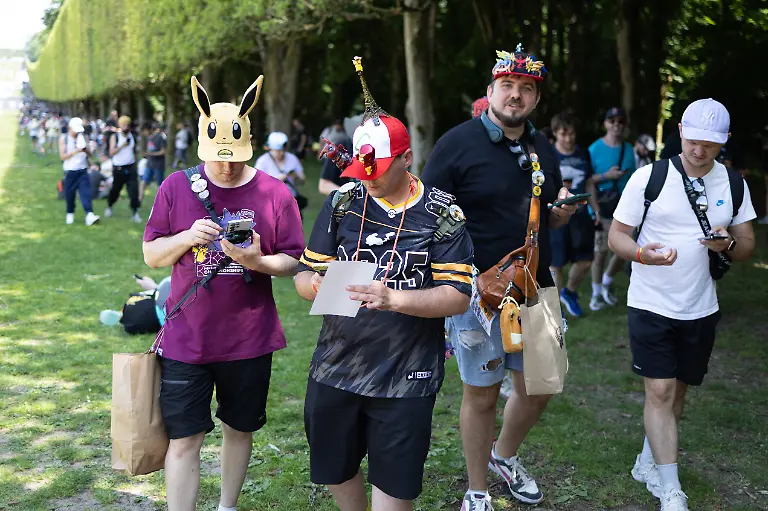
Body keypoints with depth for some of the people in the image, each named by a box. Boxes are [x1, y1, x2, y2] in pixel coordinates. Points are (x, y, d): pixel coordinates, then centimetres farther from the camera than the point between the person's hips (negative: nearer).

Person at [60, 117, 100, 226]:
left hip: (82, 170, 2)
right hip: (70, 171, -1)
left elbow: (89, 154, 7)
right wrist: (75, 151, -22)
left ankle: (89, 215, -22)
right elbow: (62, 156, -11)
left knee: (85, 192, -12)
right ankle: (70, 214, 29)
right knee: (69, 194, 8)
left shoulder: (82, 137, 6)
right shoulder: (64, 138, -3)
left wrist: (86, 150, -16)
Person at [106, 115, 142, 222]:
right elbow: (111, 153, -15)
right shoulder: (115, 137, -6)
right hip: (118, 168, -2)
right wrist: (122, 145, -24)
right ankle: (109, 207, 37)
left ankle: (135, 213, -7)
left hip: (130, 168, 2)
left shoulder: (132, 136, 5)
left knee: (134, 190, -10)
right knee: (115, 190, 12)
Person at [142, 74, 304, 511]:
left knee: (240, 429, 17)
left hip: (250, 340, 1)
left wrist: (258, 261, -21)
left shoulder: (275, 194, -5)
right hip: (185, 339, -1)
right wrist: (186, 238, -17)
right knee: (184, 439, 1)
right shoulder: (177, 187, -4)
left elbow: (293, 262, -1)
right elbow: (152, 255, 3)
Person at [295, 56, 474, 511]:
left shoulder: (442, 213, -7)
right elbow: (306, 273, 4)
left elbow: (458, 296, -13)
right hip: (335, 367, 4)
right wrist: (316, 285, -20)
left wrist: (392, 299, -27)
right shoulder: (343, 202, 2)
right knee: (334, 469, 20)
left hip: (405, 377, -3)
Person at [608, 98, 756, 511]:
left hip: (700, 309, 4)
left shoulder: (733, 183, 2)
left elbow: (747, 246, 7)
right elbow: (616, 235, -6)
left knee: (678, 390, 13)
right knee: (660, 392, -8)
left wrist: (729, 244, -17)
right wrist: (641, 253, -28)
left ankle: (648, 463, 32)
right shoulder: (649, 177, -9)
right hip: (651, 304, -4)